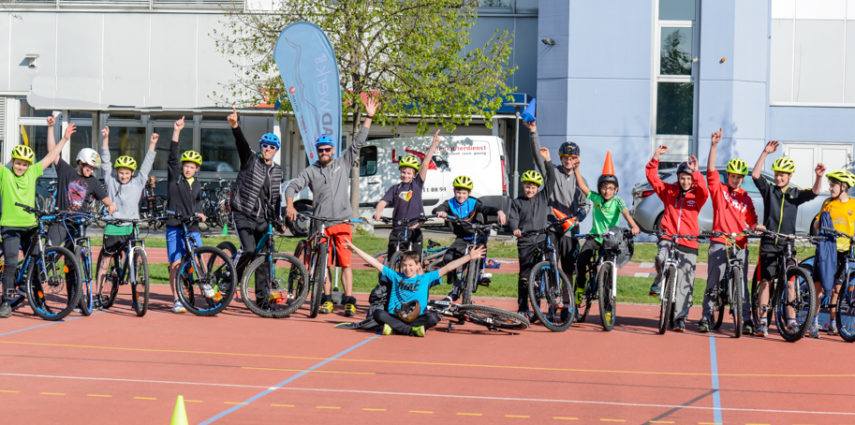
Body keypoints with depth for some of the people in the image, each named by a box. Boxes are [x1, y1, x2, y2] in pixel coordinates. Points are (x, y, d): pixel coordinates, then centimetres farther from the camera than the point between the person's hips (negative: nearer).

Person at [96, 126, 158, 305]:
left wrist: (152, 144, -2)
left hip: (130, 229, 1)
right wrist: (105, 139, -9)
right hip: (112, 228, -1)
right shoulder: (111, 181, 4)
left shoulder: (137, 183, 7)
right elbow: (105, 161, -1)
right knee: (105, 263, 3)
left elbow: (146, 165, 5)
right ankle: (97, 294, 10)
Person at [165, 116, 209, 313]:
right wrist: (176, 131, -19)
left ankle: (204, 284, 24)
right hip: (175, 226, -3)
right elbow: (173, 156, -10)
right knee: (176, 263, -5)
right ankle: (177, 300, 1)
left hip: (192, 227, 3)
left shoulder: (197, 185, 14)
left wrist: (199, 213, 7)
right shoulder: (174, 177, 1)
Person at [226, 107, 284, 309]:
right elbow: (242, 144, -20)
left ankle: (262, 297, 10)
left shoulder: (277, 171, 12)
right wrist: (235, 126, -38)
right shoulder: (250, 160, -1)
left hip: (262, 219, 5)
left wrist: (277, 221, 14)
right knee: (249, 249, -23)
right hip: (243, 215, -5)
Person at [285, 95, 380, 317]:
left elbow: (358, 143, 7)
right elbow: (292, 187, 3)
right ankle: (327, 299, 12)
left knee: (345, 262, -7)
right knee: (323, 263, 4)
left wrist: (369, 117, 1)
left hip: (342, 222, -1)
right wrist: (290, 205, -15)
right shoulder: (311, 171, 9)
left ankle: (349, 300, -8)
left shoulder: (343, 164, 10)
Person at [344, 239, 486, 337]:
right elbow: (375, 263, 15)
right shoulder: (396, 276, 17)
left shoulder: (425, 278, 14)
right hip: (394, 316, 1)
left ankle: (395, 329, -29)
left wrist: (469, 257, 3)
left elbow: (447, 268, 9)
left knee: (433, 318, -31)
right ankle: (413, 330, -31)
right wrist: (354, 248, 11)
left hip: (416, 318, -1)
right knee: (378, 314, -28)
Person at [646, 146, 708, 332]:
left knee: (685, 283, 0)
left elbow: (704, 192, -20)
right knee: (661, 258, -32)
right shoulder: (669, 191, 9)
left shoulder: (696, 195, 3)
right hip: (668, 236, 1)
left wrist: (696, 173, -30)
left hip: (688, 242, -1)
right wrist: (655, 158, -8)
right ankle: (659, 282, -1)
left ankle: (680, 318, 7)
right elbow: (652, 177, 4)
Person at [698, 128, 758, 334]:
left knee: (742, 284, 1)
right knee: (713, 282, -1)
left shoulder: (745, 197, 15)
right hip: (719, 243, -2)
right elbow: (711, 169, -6)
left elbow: (751, 220, 15)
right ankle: (706, 317, 5)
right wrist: (714, 146, -15)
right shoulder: (719, 189, 6)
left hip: (740, 245, 2)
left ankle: (746, 320, 3)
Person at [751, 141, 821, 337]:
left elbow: (814, 193, -7)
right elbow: (755, 175, -8)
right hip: (768, 243, -1)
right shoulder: (769, 189, 6)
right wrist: (765, 153, -16)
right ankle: (762, 322, -1)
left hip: (787, 245, 1)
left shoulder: (796, 194, 9)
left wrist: (819, 177, -26)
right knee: (765, 280, -3)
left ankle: (791, 321, 6)